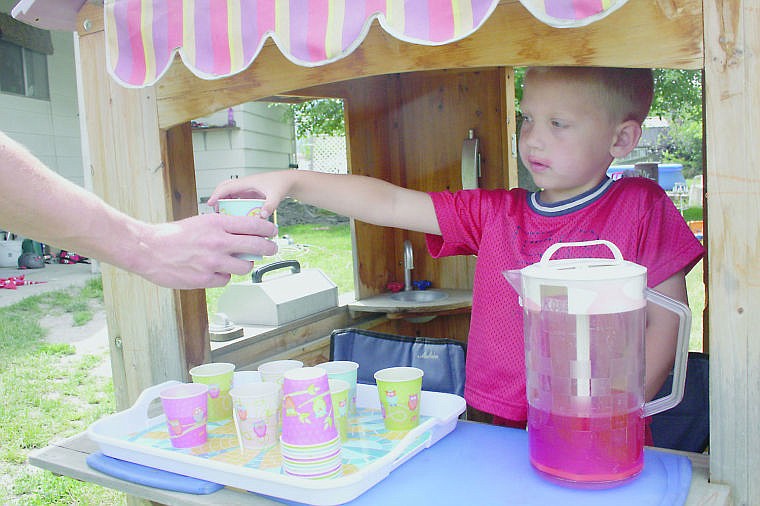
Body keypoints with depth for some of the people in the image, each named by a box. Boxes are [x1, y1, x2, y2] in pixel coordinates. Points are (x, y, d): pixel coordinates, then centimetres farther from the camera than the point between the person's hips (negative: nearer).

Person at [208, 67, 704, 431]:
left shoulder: (640, 206, -1)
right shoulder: (494, 213, 7)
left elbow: (665, 324, -3)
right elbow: (391, 203, 3)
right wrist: (293, 181, -6)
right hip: (490, 426, 3)